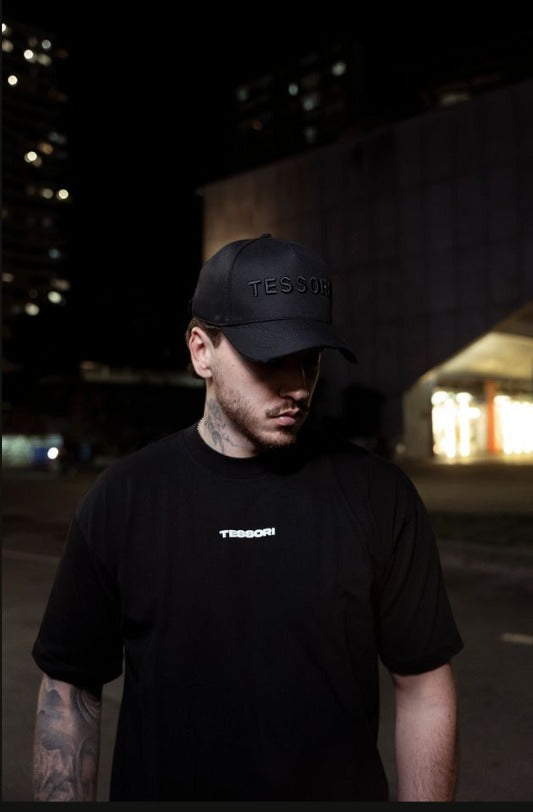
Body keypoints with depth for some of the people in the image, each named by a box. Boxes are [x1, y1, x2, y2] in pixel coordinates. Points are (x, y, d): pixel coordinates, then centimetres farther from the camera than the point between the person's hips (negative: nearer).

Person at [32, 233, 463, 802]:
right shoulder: (122, 497, -10)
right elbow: (69, 684, -4)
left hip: (343, 786, 0)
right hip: (155, 784, 1)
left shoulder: (377, 493, -12)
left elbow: (422, 684, -8)